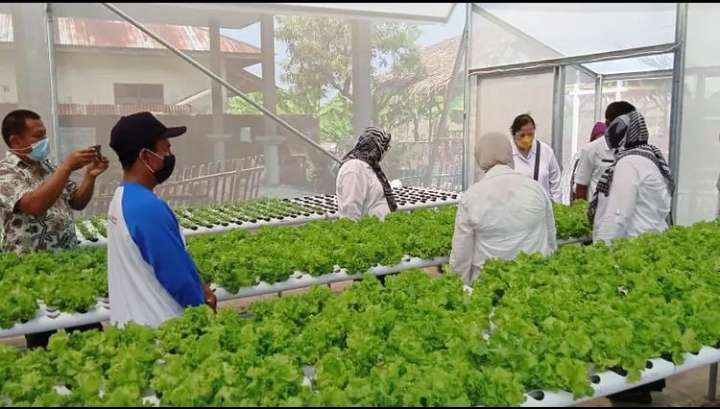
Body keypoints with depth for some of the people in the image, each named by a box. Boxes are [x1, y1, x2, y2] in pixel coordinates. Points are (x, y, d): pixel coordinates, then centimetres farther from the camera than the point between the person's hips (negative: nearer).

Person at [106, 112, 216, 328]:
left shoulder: (121, 197, 5)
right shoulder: (148, 208, -25)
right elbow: (178, 274, -21)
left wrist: (199, 288, 5)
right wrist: (202, 302, -2)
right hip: (156, 325, -9)